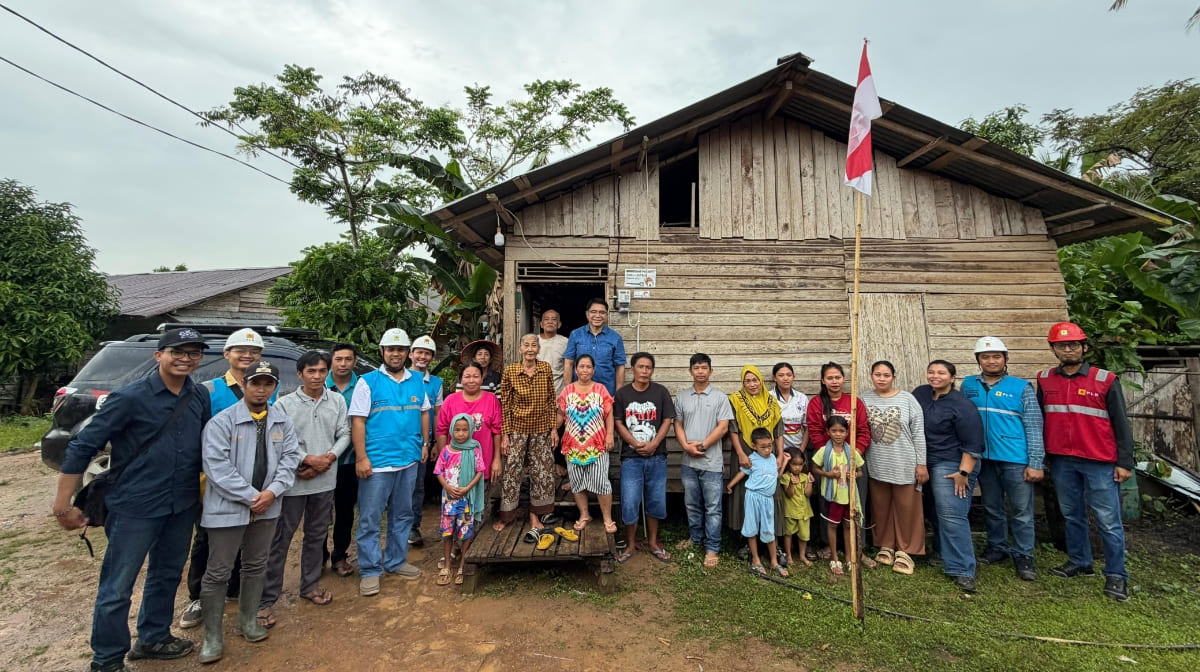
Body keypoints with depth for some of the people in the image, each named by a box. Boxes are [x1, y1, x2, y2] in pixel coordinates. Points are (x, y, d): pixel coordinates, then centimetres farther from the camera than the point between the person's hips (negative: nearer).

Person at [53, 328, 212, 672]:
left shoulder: (200, 397, -1)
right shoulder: (130, 397, -16)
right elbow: (82, 447, -11)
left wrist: (203, 489, 10)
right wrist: (63, 505, -10)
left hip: (182, 506, 5)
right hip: (135, 508, -5)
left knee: (167, 576, 21)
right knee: (117, 588, 7)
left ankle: (153, 639, 41)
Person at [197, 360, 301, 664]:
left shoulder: (283, 422, 3)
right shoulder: (222, 422, -11)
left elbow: (290, 458, 1)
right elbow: (217, 466, -17)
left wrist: (272, 491, -13)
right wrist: (250, 496, -18)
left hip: (267, 507, 4)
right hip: (227, 508, -4)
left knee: (256, 566, 17)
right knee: (218, 573, 7)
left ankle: (248, 620, 35)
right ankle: (213, 635, 22)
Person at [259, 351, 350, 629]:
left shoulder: (337, 401, 1)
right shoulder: (285, 404, -6)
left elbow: (344, 434, 2)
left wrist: (327, 459, -12)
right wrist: (308, 460, -16)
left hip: (325, 481, 3)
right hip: (293, 481, -3)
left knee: (317, 536, 17)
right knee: (280, 540, 5)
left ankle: (310, 585, 34)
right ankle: (267, 599, 18)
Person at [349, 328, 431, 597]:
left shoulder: (417, 382, 7)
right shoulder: (368, 381, -6)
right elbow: (358, 421, -9)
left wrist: (425, 443, 8)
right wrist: (361, 458, -14)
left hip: (408, 461, 5)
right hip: (376, 462, -4)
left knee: (402, 515, 16)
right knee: (370, 519, 5)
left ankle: (396, 561, 32)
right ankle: (370, 570, 20)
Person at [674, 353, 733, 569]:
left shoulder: (720, 397, -4)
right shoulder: (682, 396, 6)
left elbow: (723, 427, -9)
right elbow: (678, 425, 7)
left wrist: (702, 445, -13)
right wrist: (686, 446, -9)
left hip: (711, 462, -3)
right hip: (688, 462, 4)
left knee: (712, 507, 3)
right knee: (692, 504, 16)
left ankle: (712, 548, 13)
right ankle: (695, 538, 34)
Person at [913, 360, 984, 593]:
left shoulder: (962, 405, -12)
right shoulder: (920, 394, 6)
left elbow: (973, 443, -14)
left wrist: (964, 473, -17)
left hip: (953, 466, -6)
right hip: (927, 464, 7)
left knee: (952, 516, -11)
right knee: (939, 514, 15)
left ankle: (962, 571, -5)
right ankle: (946, 556, 28)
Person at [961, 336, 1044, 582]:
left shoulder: (1022, 387, -3)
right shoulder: (968, 385, 5)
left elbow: (1034, 427, -4)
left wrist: (1035, 463, -9)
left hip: (1016, 460, -3)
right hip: (984, 459, 3)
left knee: (1021, 511, 4)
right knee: (992, 509, 16)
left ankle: (1023, 556, 18)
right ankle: (997, 548, 30)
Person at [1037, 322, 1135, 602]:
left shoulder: (1105, 380, -4)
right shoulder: (1045, 380, 3)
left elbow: (1121, 424, -2)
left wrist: (1125, 462, -5)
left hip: (1100, 462, -3)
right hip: (1061, 462, 3)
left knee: (1108, 520, 4)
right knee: (1072, 515, 15)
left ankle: (1116, 575, 17)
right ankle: (1079, 562, 29)